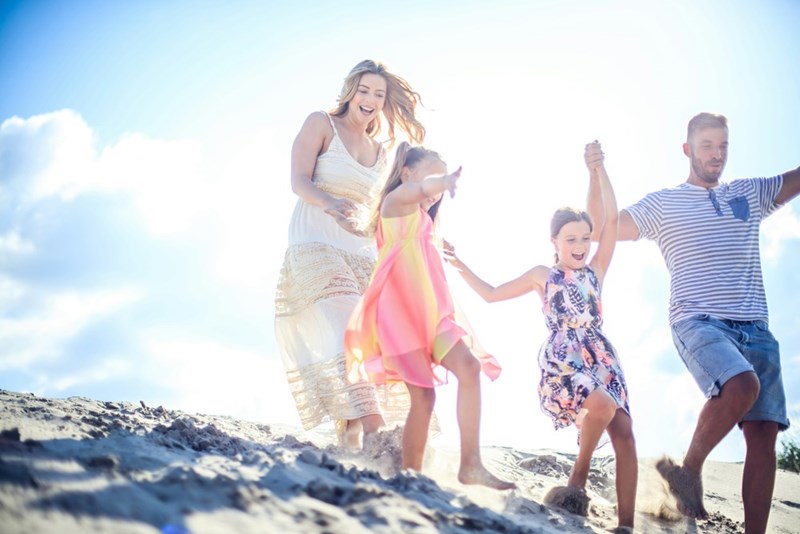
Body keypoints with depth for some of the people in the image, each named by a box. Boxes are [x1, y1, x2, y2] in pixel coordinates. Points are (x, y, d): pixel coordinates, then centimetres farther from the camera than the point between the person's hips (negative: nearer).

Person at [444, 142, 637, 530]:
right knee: (601, 404, -33)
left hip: (600, 357, 3)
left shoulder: (595, 270, 13)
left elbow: (611, 219, 3)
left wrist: (598, 170, -5)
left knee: (624, 434, -12)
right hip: (562, 360, -3)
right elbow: (491, 294, 19)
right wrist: (459, 265, 11)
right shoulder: (542, 276, 12)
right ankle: (578, 481, -11)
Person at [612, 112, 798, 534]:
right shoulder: (663, 203, 11)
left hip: (754, 326, 4)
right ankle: (689, 470, -12)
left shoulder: (750, 194, 21)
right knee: (741, 385, -33)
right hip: (698, 321, -4)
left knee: (763, 433, -8)